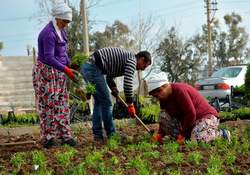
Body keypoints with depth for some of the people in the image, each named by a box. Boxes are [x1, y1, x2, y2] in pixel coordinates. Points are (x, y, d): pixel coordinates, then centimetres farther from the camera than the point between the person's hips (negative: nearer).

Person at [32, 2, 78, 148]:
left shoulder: (61, 30, 7)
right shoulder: (49, 33, -22)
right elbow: (49, 58, -28)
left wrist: (70, 66, 8)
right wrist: (66, 70, -31)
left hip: (58, 72, 9)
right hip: (46, 72, -9)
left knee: (62, 103, 6)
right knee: (48, 105, -4)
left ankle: (64, 135, 10)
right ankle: (48, 138, 3)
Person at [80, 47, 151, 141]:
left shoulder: (125, 57, 25)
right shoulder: (132, 59, -4)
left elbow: (109, 77, 31)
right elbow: (127, 83, -13)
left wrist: (114, 89, 15)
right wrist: (130, 104, -7)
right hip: (94, 68, -10)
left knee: (99, 102, 16)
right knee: (106, 102, -3)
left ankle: (97, 135, 17)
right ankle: (111, 135, 4)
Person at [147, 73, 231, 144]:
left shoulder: (179, 90, -22)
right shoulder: (164, 99, 5)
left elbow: (191, 114, -26)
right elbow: (164, 119, 7)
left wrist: (182, 135, -23)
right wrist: (160, 134, -12)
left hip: (206, 116, -8)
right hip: (186, 120, 8)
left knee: (197, 138, -36)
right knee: (163, 115, -6)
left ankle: (221, 134, -9)